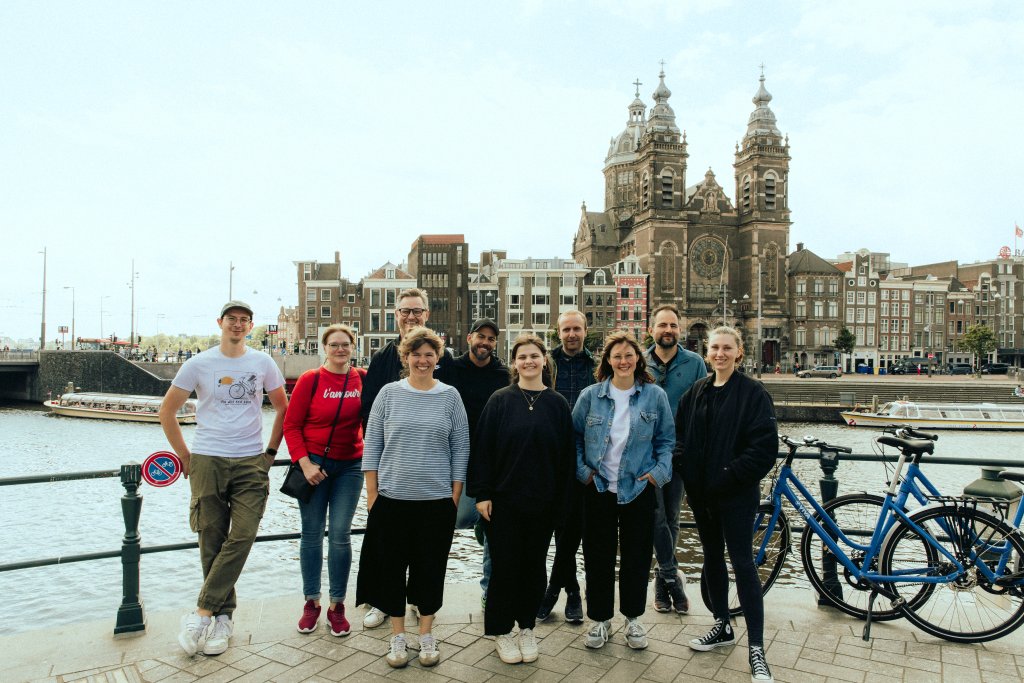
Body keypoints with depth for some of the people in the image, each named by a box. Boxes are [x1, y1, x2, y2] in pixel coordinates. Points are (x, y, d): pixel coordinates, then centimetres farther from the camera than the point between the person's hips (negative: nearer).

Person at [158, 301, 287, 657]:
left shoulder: (262, 363, 6)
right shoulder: (198, 364, 3)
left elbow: (283, 408, 15)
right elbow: (167, 411, 10)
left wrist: (271, 451, 10)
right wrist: (184, 456, 8)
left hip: (251, 464, 1)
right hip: (207, 462, 0)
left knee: (241, 537, -11)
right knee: (212, 542, 3)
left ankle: (202, 614, 0)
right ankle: (223, 618, 16)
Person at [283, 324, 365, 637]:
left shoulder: (364, 379, -1)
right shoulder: (310, 380, -6)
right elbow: (291, 424, -3)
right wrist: (304, 462, -10)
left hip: (350, 465, 1)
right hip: (314, 463, -1)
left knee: (340, 534, 3)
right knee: (312, 533, 7)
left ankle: (337, 605, 17)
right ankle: (311, 602, 23)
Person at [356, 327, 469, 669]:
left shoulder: (450, 396, 0)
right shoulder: (389, 393, 0)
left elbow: (460, 449, 2)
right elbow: (372, 445, 3)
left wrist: (455, 497, -1)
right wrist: (372, 495, -1)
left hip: (437, 501, 0)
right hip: (391, 499, 1)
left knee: (431, 568, 10)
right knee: (392, 567, 9)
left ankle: (426, 635, 29)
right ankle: (397, 636, 28)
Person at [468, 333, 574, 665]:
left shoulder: (558, 404, 1)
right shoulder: (500, 400, -4)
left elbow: (566, 455, 4)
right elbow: (482, 448, -5)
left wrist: (560, 498, 2)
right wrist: (481, 494, -9)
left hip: (542, 501, 2)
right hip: (503, 500, -2)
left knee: (534, 565, 13)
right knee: (504, 565, 5)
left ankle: (527, 627, 31)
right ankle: (501, 631, 24)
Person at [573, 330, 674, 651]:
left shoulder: (655, 395, -2)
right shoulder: (590, 395, -2)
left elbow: (666, 439, 5)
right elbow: (574, 436, 6)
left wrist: (660, 471, -6)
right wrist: (581, 469, -3)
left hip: (638, 488, 0)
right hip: (598, 488, 0)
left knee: (637, 556, 11)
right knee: (598, 556, 9)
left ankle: (633, 618, 31)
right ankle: (600, 619, 26)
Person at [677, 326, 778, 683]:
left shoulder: (752, 392, -10)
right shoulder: (696, 392, 8)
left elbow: (764, 447, -16)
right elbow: (679, 435, 10)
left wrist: (728, 476, -18)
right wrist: (687, 469, -6)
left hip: (736, 495, -6)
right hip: (700, 493, 6)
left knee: (742, 563, -1)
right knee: (712, 558, 17)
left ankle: (756, 649, 10)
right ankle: (723, 627, 35)